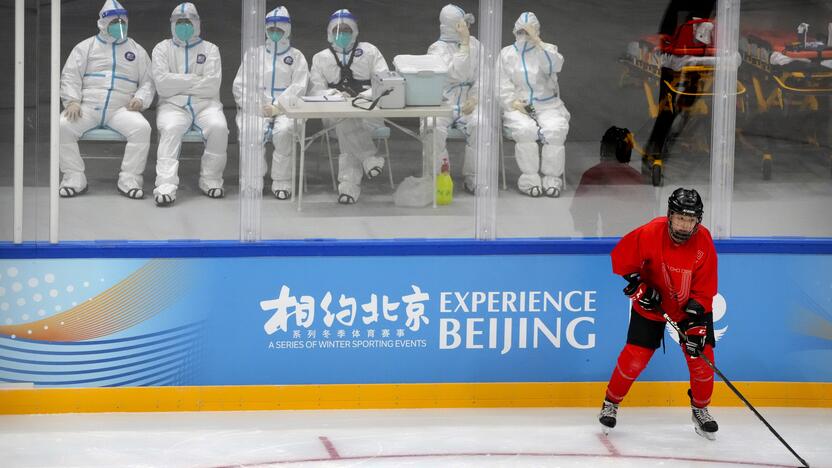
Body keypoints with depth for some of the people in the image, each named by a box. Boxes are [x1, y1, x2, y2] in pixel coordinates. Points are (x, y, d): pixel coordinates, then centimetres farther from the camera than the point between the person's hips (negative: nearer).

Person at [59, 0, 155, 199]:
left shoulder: (137, 51, 17)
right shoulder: (86, 47, 13)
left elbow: (148, 81, 16)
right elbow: (70, 76, 6)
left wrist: (140, 99, -6)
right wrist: (72, 101, -11)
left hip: (121, 109, 0)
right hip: (87, 106, 0)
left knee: (142, 128, -31)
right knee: (63, 126, -30)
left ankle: (129, 179, -21)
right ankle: (74, 178, -18)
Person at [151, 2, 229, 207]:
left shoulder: (210, 49, 11)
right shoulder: (162, 49, 11)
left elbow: (212, 86, -6)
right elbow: (162, 83, -6)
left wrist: (178, 84, -6)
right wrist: (195, 80, -6)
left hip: (205, 105, 1)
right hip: (173, 106, -1)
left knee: (218, 127, -31)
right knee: (170, 129, -34)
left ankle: (210, 180, -15)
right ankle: (166, 187, -42)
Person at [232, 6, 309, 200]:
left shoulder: (297, 57, 12)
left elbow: (298, 88, -1)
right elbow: (239, 85, 9)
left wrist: (277, 107, -14)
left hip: (286, 109, -1)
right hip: (256, 109, 1)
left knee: (283, 131, -35)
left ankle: (282, 183, -24)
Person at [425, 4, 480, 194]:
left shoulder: (474, 44, 10)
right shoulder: (437, 48, -3)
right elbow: (457, 74, -19)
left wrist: (474, 98, -10)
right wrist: (464, 43, -17)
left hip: (467, 104, 2)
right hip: (442, 104, -2)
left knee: (479, 124, -30)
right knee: (434, 128, -34)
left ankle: (472, 178, -20)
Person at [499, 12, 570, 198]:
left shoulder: (547, 50, 12)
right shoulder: (506, 54, 13)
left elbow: (555, 65, -12)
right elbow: (503, 85, 5)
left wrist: (536, 41, -16)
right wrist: (513, 102, -13)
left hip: (548, 105, 0)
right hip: (518, 106, 0)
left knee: (555, 130, -32)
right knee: (526, 130, -35)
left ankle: (552, 178, -23)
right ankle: (530, 178, -26)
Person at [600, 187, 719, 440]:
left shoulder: (704, 243, -22)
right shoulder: (650, 234, -27)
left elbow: (704, 289, -17)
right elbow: (621, 258, -11)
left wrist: (696, 323, -25)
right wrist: (639, 287, -19)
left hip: (690, 305, 1)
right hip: (652, 304, -1)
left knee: (701, 355, -6)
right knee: (636, 355, -7)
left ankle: (700, 409, 16)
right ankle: (611, 403, 14)